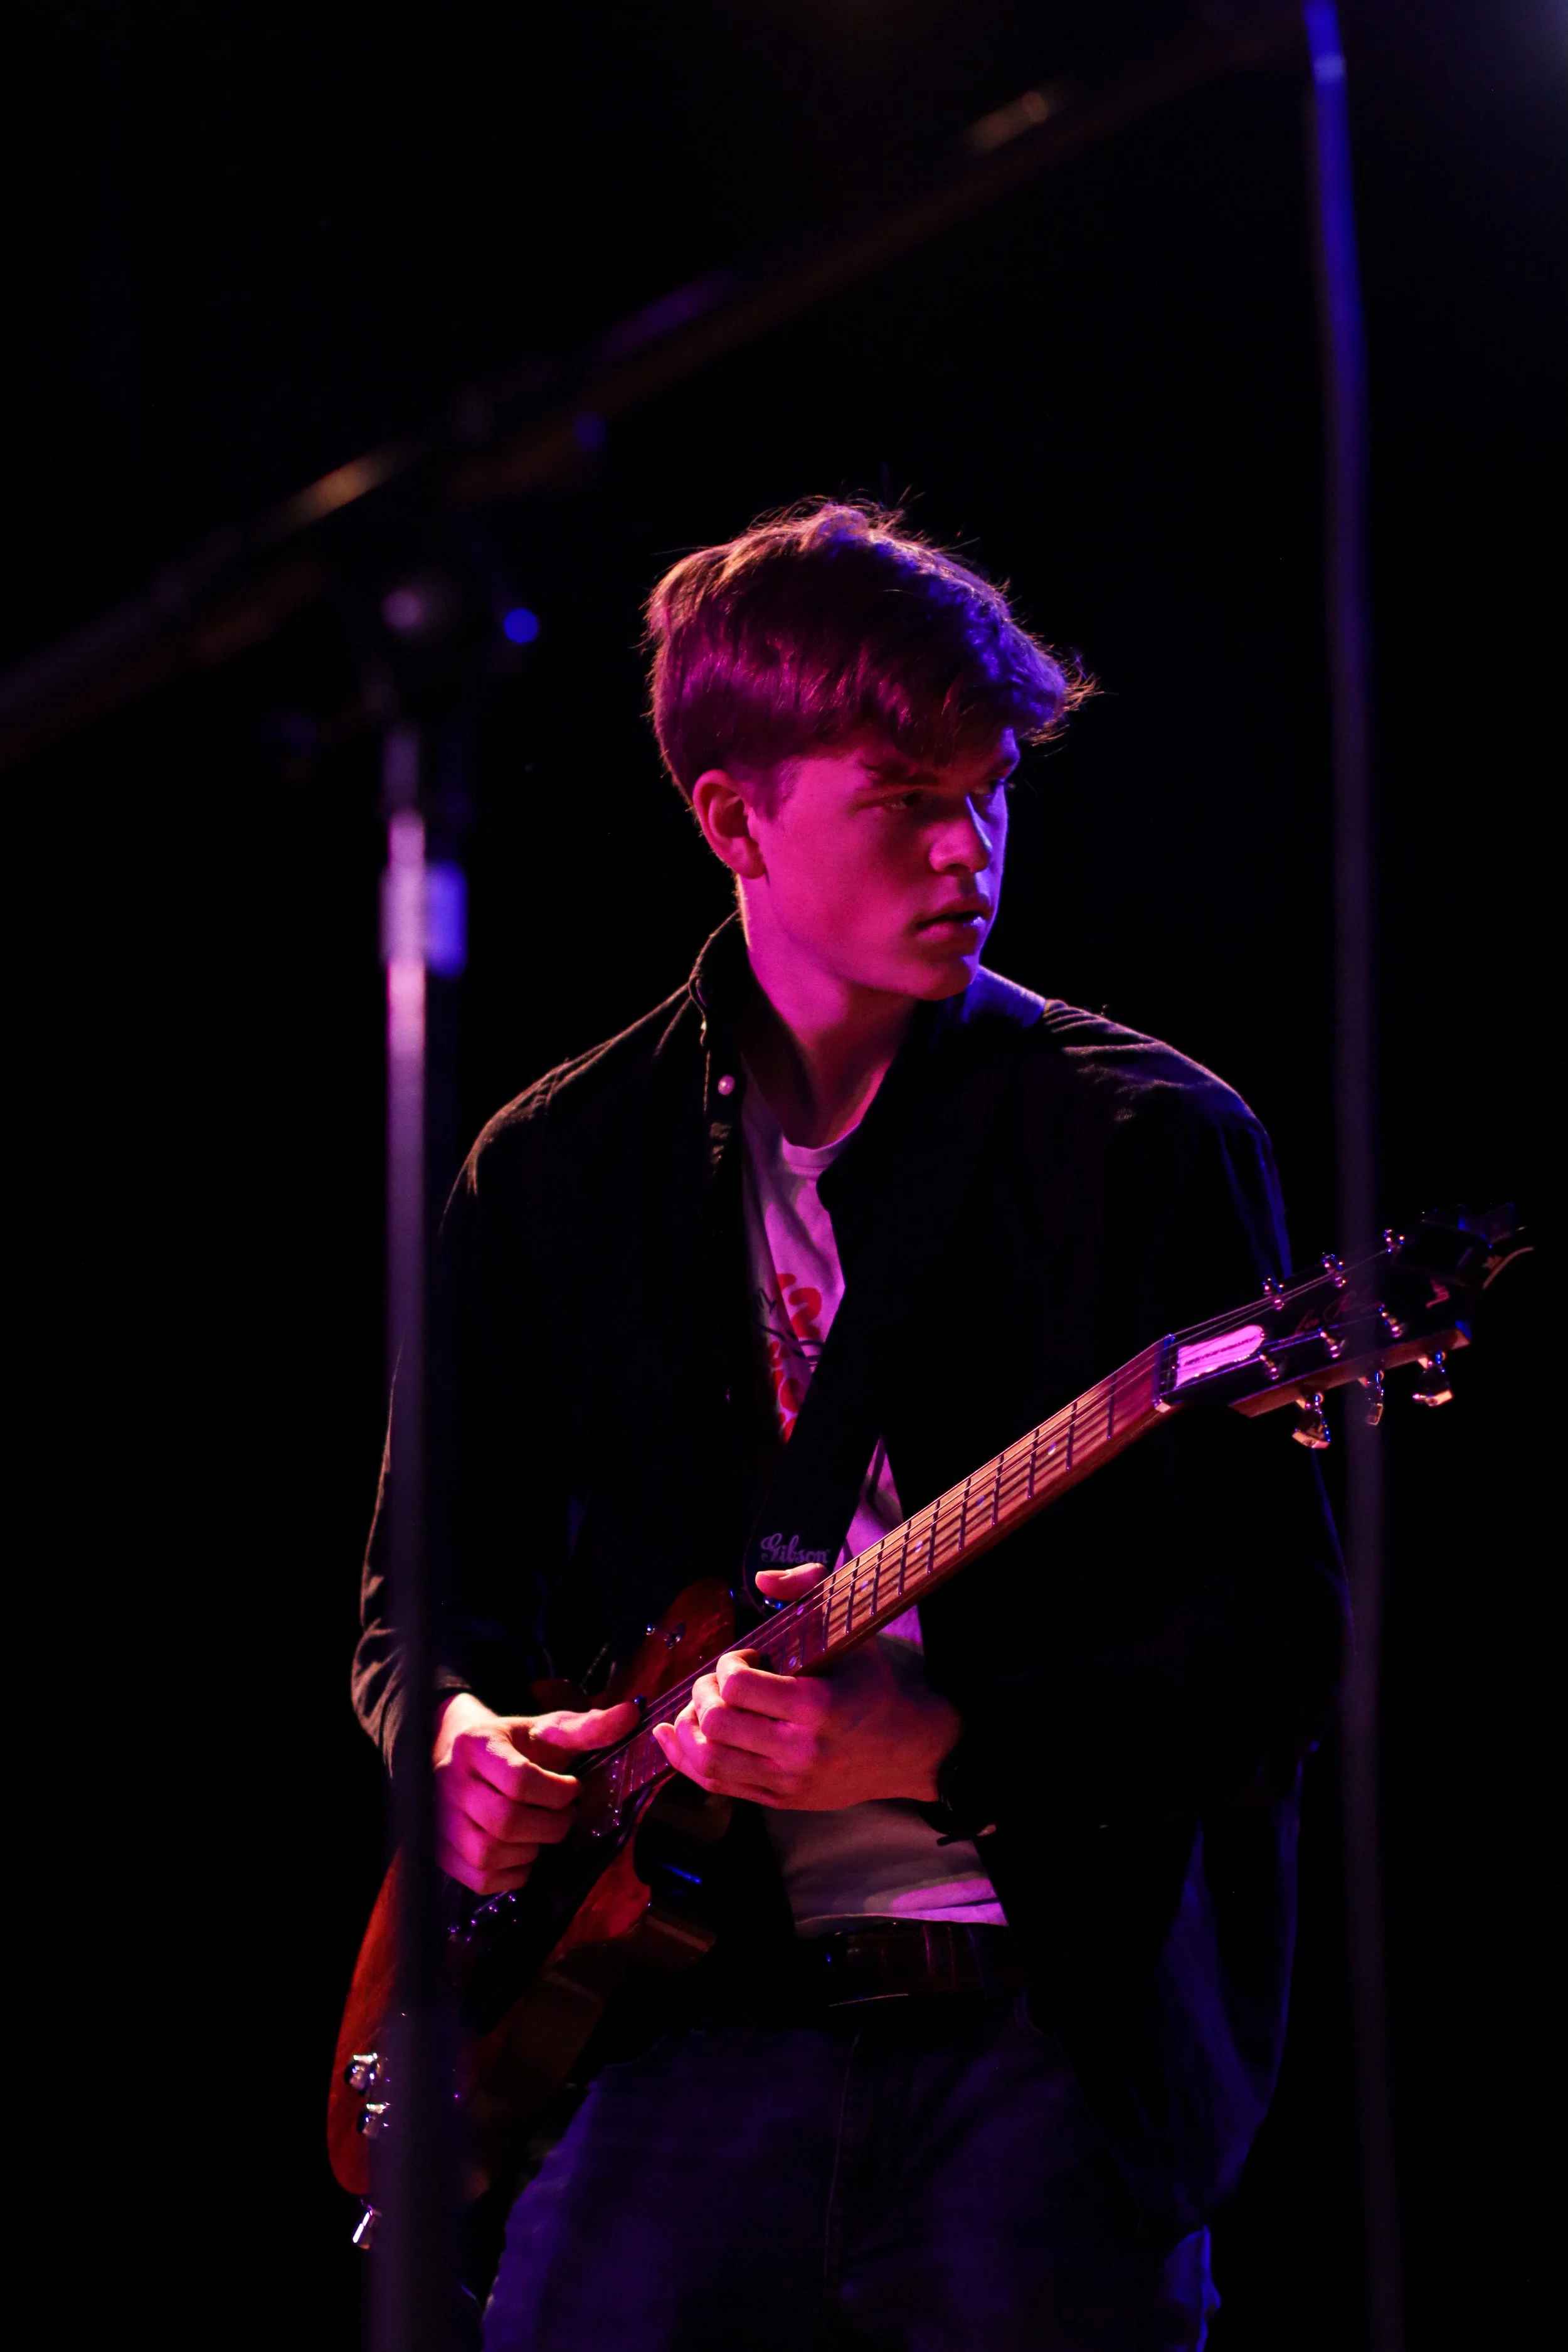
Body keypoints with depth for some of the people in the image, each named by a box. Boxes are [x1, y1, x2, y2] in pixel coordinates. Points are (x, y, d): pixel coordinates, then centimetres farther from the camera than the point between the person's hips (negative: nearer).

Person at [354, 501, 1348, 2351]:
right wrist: (456, 1731, -4)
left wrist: (941, 1746, -18)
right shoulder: (554, 1169, 10)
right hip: (694, 2015, 2)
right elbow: (428, 1588, 19)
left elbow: (1279, 1648, -4)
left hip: (1050, 2038, -2)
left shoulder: (1150, 1143, 0)